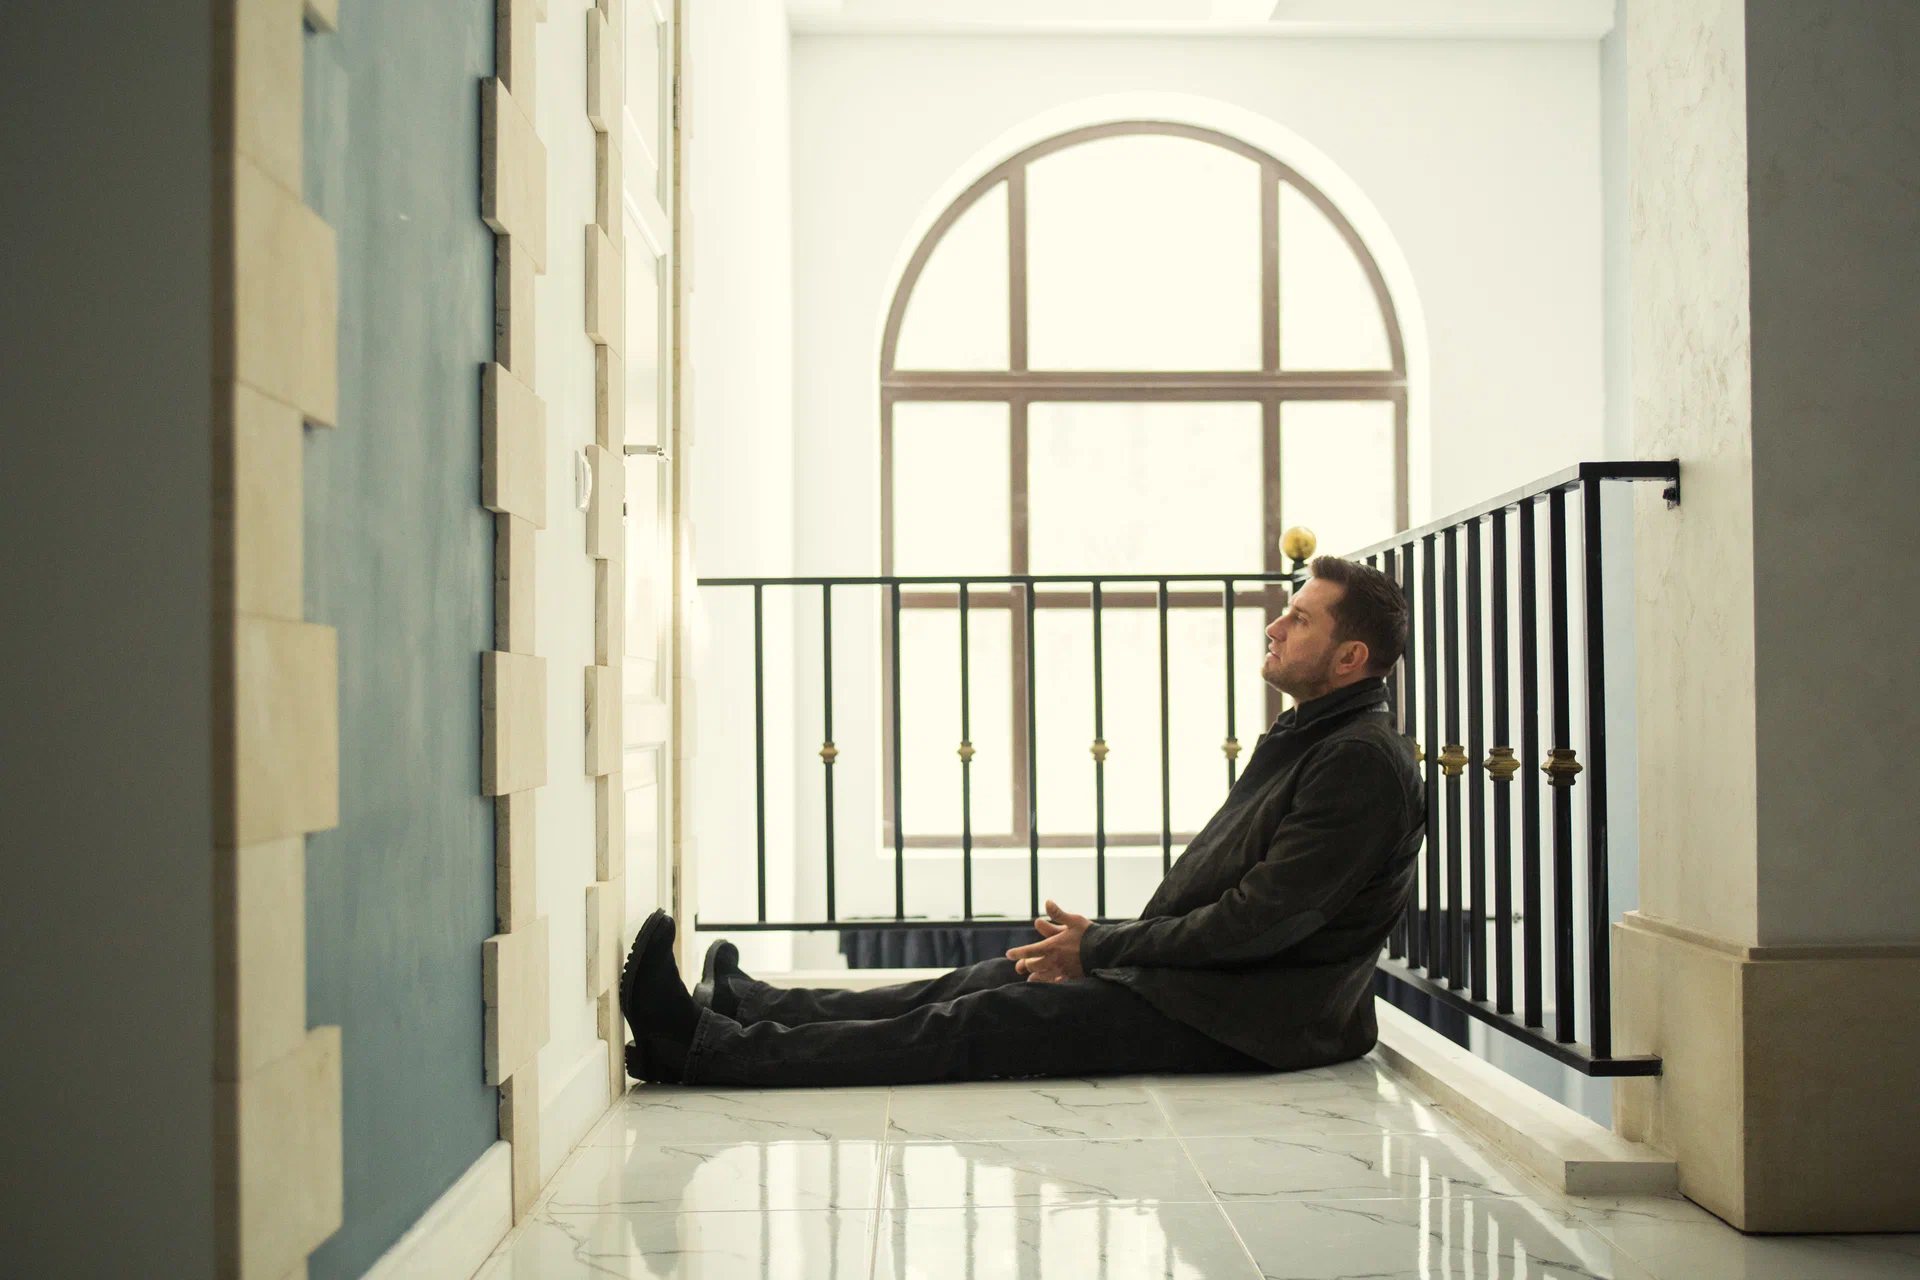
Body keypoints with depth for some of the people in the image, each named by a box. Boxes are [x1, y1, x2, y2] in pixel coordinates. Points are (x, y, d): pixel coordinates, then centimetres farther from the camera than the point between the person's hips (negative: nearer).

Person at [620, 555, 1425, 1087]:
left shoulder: (1364, 762, -15)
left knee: (976, 1025, -14)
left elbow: (1262, 920, -20)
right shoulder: (1302, 738, 19)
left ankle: (705, 1046, -15)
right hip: (1190, 977, 10)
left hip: (1245, 1019, -10)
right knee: (967, 988, 6)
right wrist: (1101, 940, 6)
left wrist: (1098, 949, -13)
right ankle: (733, 1006, 10)